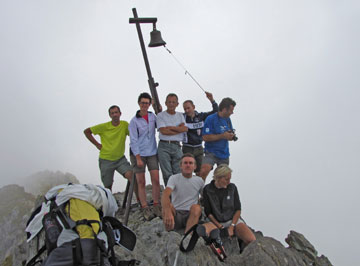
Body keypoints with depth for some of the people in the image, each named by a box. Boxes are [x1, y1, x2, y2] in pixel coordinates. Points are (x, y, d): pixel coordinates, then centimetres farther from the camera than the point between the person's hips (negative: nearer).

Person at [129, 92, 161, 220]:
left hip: (152, 153, 4)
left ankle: (157, 207, 7)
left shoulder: (152, 116, 8)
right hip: (138, 154, -3)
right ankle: (145, 208, 6)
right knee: (141, 182, -1)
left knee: (156, 180, -2)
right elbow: (133, 141, -8)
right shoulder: (134, 121, -5)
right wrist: (138, 158, -13)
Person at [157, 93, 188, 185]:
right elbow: (163, 131, -10)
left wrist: (171, 127, -9)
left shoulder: (180, 115, 16)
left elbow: (185, 128, -2)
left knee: (179, 173, 0)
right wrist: (179, 129, -3)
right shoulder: (160, 115, 3)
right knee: (167, 174, -3)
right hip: (164, 146, -3)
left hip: (177, 146, 3)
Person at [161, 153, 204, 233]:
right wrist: (168, 212, -42)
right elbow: (165, 195, -23)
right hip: (176, 213, -1)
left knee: (196, 207, -32)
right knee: (167, 205, -31)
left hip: (192, 215, 1)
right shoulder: (174, 178, -4)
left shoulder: (199, 181, 6)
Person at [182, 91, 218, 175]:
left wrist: (211, 99, -11)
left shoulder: (201, 116, 3)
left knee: (200, 172, 5)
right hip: (187, 149, -2)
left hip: (199, 148, 2)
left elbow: (216, 111, 3)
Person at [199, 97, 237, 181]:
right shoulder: (211, 119, -12)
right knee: (204, 170, -29)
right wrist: (222, 136, -19)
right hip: (211, 152, -7)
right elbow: (205, 137, -18)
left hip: (224, 153, 7)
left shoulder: (228, 119, 10)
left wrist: (231, 136, -2)